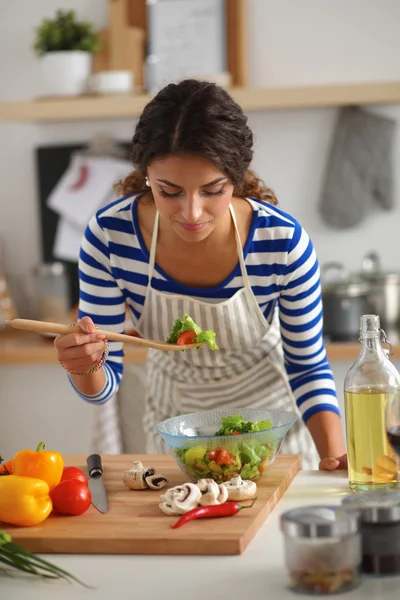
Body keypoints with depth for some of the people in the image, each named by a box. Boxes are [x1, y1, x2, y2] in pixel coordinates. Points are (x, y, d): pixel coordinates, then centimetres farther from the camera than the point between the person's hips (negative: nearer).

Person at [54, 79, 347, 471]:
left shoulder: (284, 242, -28)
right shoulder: (108, 236, -26)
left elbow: (307, 367, -11)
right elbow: (102, 387, -17)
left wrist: (333, 453, -27)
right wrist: (87, 364, -40)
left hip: (271, 409, -1)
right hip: (174, 412, 1)